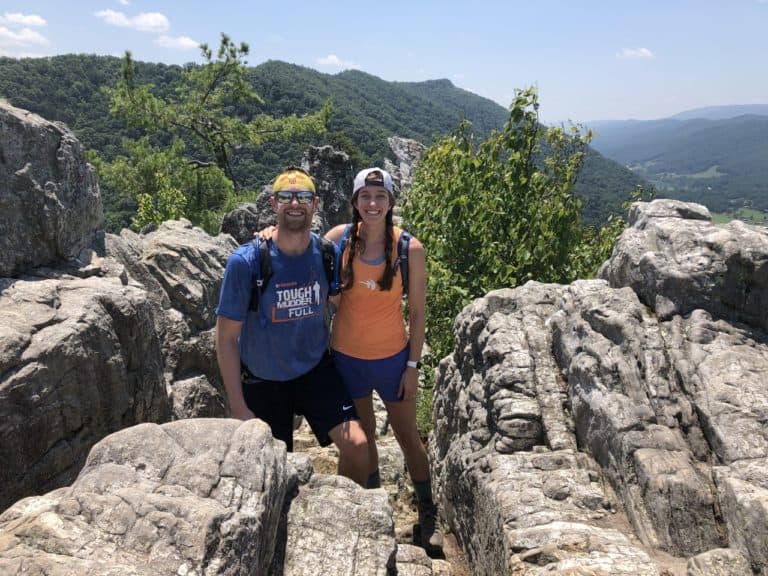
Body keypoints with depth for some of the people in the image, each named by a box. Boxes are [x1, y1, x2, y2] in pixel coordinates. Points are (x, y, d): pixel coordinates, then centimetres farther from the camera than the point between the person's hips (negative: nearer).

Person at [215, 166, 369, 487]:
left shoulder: (326, 253, -11)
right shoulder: (245, 261, -21)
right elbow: (226, 338, -15)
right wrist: (239, 409, -14)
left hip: (316, 369, 2)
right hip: (263, 380, -2)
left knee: (357, 445, -12)